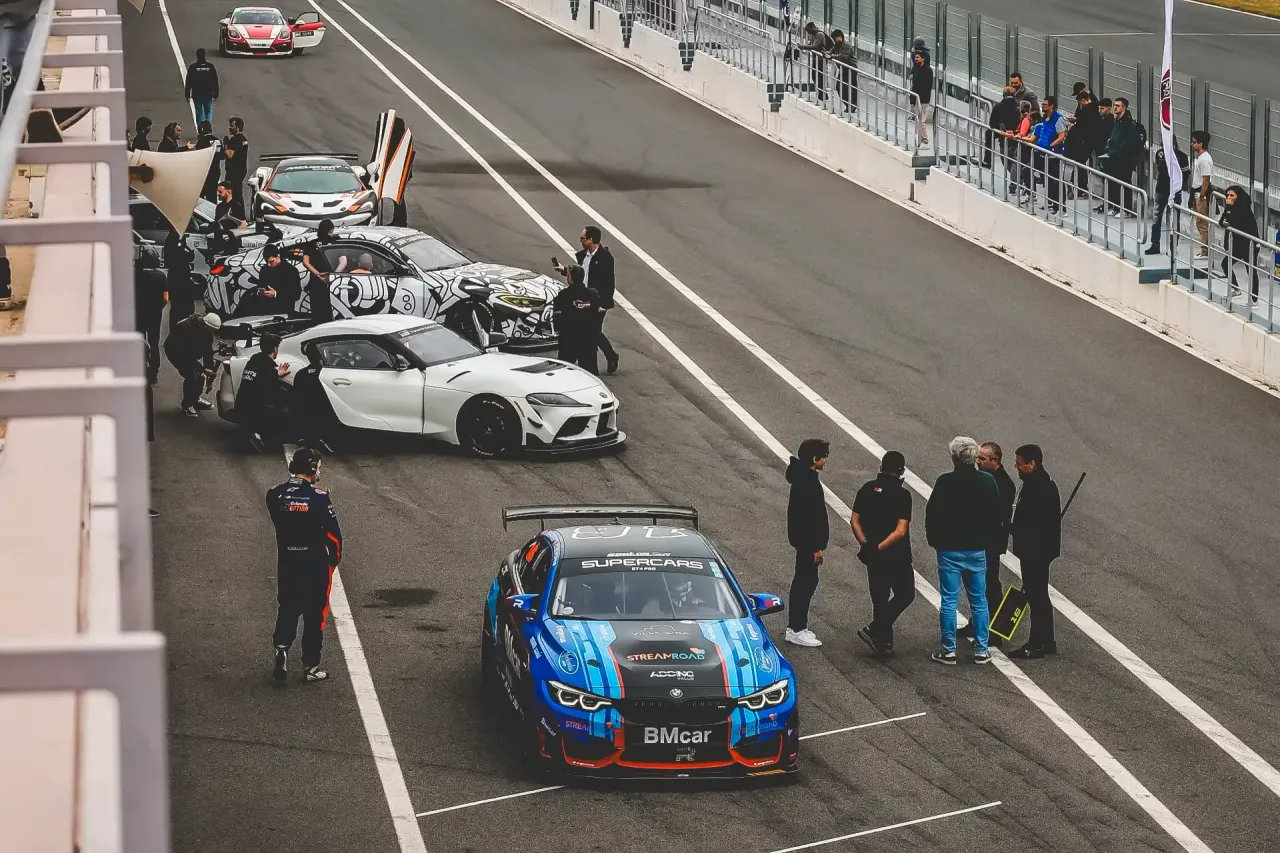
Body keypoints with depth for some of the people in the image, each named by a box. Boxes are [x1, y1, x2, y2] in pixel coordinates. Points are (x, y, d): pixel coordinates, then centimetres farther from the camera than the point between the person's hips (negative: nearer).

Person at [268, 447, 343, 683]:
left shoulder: (275, 496, -5)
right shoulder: (319, 498, -17)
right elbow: (333, 533, -13)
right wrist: (335, 558, 4)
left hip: (286, 563, 3)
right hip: (315, 563, -3)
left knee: (287, 608, 18)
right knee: (315, 614, 9)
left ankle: (281, 647, -6)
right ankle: (311, 666, 14)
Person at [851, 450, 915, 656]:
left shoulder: (867, 489, 0)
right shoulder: (902, 495, -15)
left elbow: (854, 520, -2)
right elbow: (901, 531, -21)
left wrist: (865, 544, -6)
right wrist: (879, 547, -16)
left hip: (873, 556, 5)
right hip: (896, 556, -5)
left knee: (880, 598, 15)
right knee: (905, 594, 10)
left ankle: (884, 641, 20)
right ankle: (874, 630, -2)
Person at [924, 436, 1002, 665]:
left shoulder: (945, 483, -14)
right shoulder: (988, 482, -3)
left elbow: (932, 515, -8)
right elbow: (996, 518, 4)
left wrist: (934, 541, 7)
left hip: (949, 550, -3)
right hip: (977, 551, 3)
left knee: (949, 601, 3)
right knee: (979, 601, 11)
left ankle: (948, 650, 4)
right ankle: (981, 650, 12)